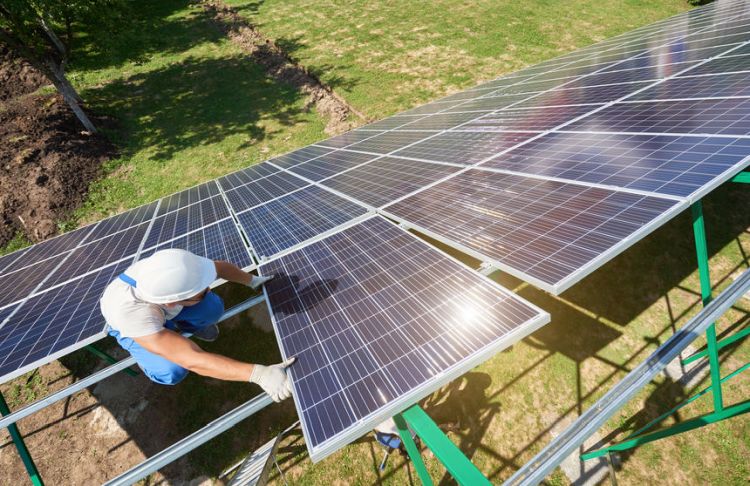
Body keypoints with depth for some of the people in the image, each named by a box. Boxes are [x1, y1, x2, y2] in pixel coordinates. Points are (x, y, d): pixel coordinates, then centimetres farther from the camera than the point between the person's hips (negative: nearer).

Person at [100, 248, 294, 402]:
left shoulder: (180, 267, -38)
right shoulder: (131, 313, -48)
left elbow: (220, 266, -14)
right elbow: (193, 360, -51)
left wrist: (253, 280, -4)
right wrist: (258, 374, -57)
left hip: (165, 308, 3)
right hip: (132, 325, -3)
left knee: (213, 307, -22)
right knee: (173, 370, -24)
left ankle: (187, 325, 12)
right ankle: (147, 357, 10)